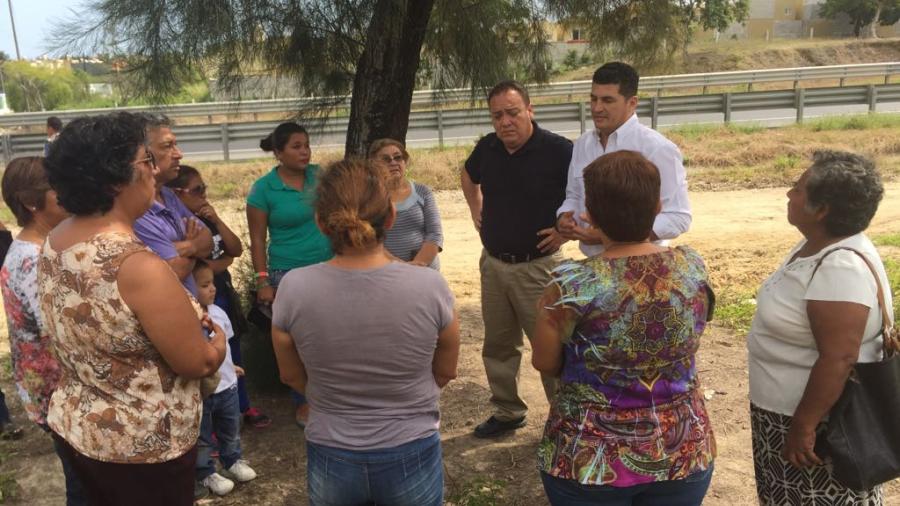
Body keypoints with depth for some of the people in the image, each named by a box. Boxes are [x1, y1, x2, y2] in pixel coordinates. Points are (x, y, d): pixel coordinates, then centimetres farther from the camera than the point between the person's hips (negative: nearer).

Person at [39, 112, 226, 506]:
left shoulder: (55, 243, -4)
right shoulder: (138, 266, -31)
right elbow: (199, 364, -21)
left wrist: (180, 317, 8)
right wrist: (217, 337, -1)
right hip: (142, 446, -8)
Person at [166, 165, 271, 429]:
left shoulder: (206, 220, 5)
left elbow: (237, 249, 1)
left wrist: (217, 220, -10)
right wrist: (226, 259, -6)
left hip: (224, 297, 8)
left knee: (233, 357, 20)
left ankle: (243, 407, 37)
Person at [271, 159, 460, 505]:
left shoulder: (293, 289, -18)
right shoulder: (430, 286, -20)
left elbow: (293, 377, -1)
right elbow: (445, 373, -3)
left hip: (331, 459, 1)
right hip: (411, 456, 0)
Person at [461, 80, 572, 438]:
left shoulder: (558, 151, -16)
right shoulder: (487, 148, 2)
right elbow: (468, 176, 25)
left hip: (538, 266, -6)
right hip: (492, 263, 6)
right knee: (498, 344, 16)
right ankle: (506, 412, 34)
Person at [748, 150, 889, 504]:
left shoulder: (841, 267, -27)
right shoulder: (816, 244, 3)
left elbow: (837, 360, -30)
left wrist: (803, 426, -24)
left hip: (823, 421, -9)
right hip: (789, 409, 9)